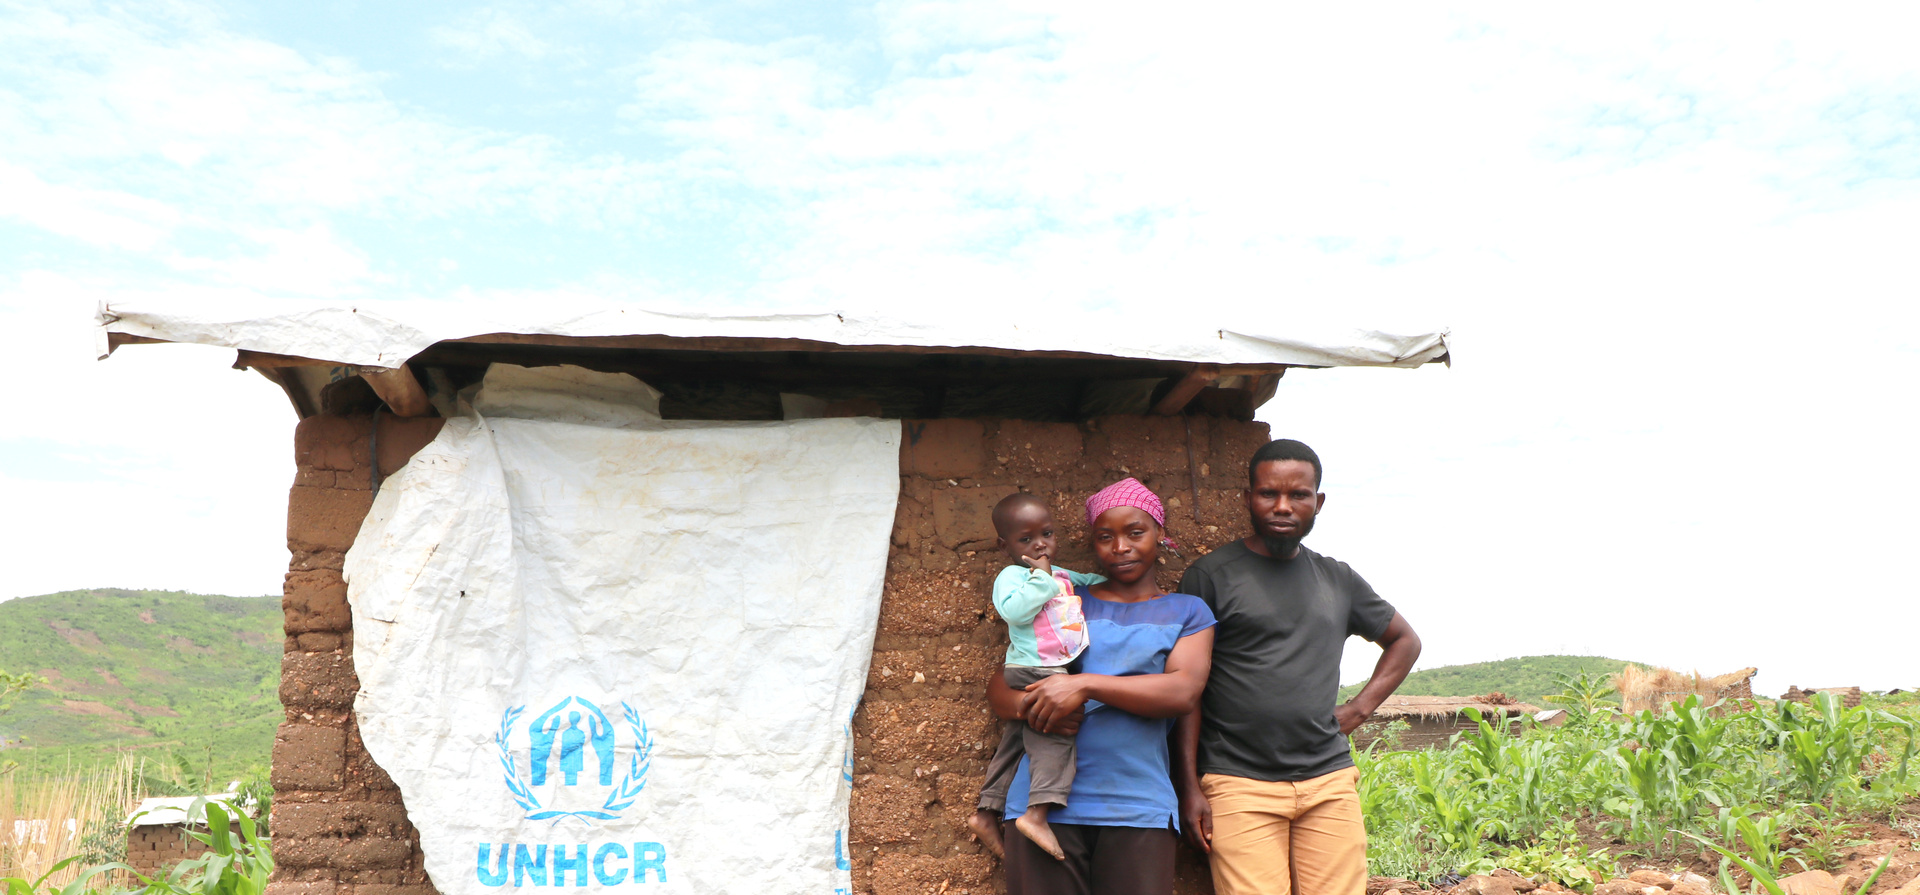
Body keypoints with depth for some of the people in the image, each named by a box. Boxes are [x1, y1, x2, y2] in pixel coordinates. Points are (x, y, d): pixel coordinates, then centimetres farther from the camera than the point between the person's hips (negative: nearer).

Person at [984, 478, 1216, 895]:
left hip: (1139, 808, -1)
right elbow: (998, 686, 12)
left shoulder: (1187, 613, 12)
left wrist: (1085, 685, -15)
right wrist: (1027, 705, -12)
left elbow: (1184, 691, -6)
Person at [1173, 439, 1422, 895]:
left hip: (1330, 782, 4)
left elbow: (1405, 640, 30)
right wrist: (1189, 786, -5)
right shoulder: (1210, 576, 2)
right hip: (1239, 786, -4)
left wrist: (1359, 708, 15)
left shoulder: (1338, 580, 15)